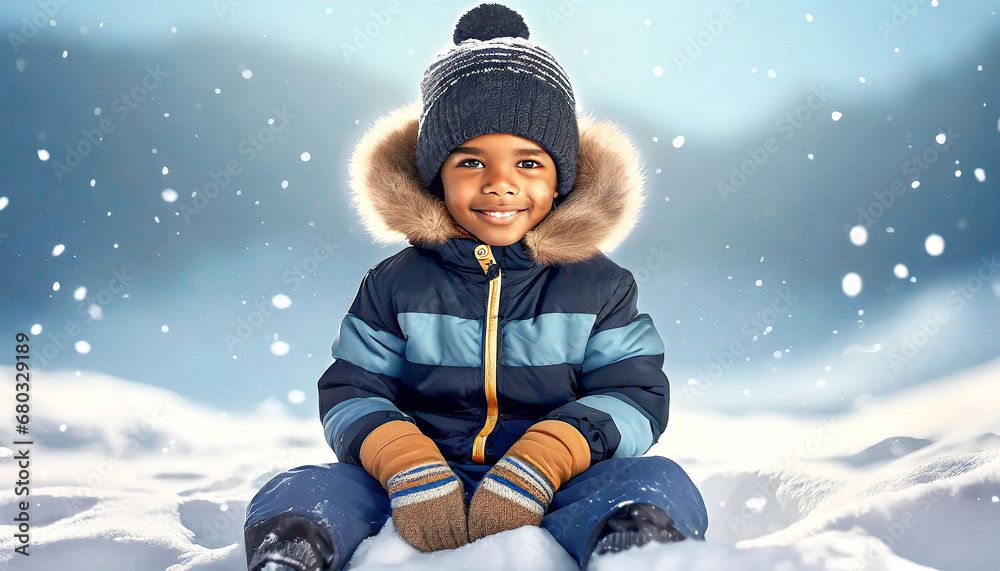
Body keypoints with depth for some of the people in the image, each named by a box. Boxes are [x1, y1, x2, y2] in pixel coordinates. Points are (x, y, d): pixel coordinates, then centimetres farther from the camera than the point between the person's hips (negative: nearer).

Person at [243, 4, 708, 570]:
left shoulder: (600, 286, 5)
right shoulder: (396, 285, 6)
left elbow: (636, 393, -2)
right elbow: (351, 392, 3)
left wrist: (539, 465, -20)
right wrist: (408, 466, -20)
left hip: (553, 492, 0)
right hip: (423, 490, 1)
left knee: (661, 487, -30)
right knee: (294, 498, -24)